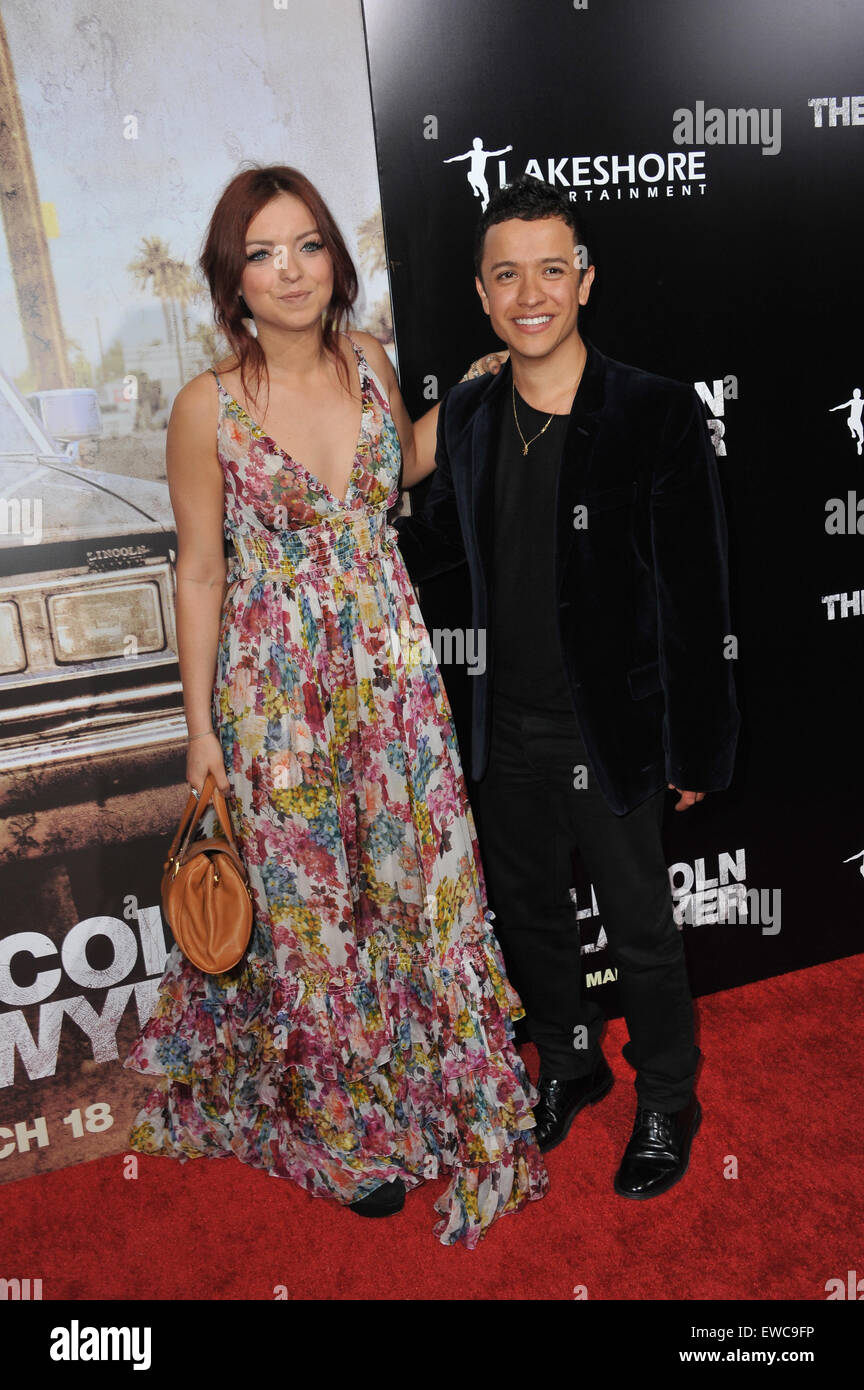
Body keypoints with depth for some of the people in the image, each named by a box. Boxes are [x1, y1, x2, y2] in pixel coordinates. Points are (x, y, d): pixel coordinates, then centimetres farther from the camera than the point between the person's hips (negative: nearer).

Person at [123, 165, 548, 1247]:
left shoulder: (370, 363, 2)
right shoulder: (208, 406, -10)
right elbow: (199, 571, -6)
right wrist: (200, 729, -5)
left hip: (391, 663, 4)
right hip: (277, 687, -3)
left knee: (418, 876, 11)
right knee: (308, 901, 11)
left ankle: (431, 1085, 37)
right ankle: (344, 1125, 35)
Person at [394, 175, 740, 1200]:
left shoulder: (659, 415, -16)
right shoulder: (467, 415, -1)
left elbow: (696, 598, -14)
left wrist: (696, 751, -12)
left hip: (611, 736, -4)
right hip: (506, 733, 5)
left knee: (641, 933, 15)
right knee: (526, 914, 21)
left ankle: (666, 1104, 42)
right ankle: (568, 1064, 49)